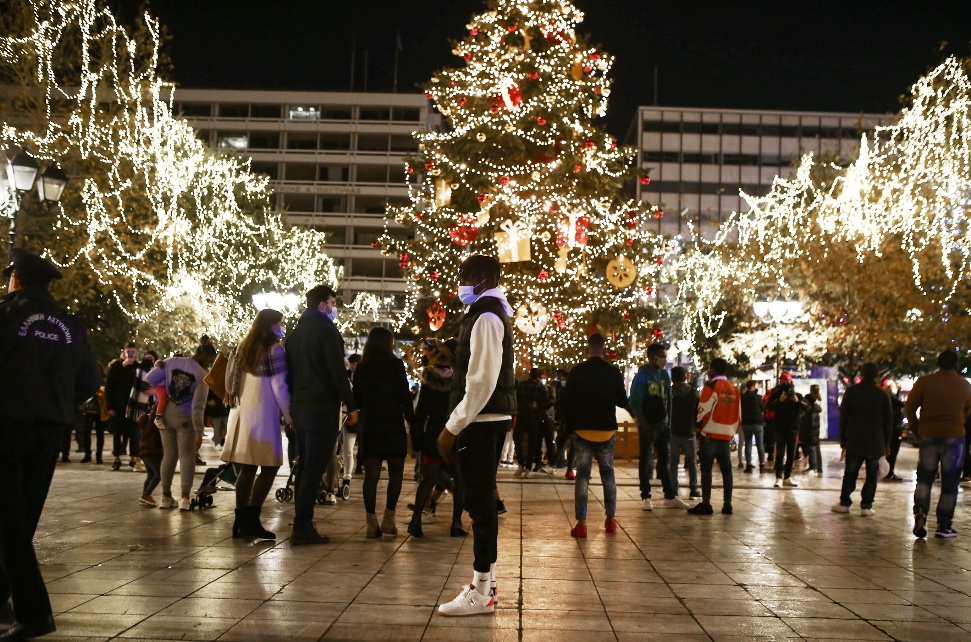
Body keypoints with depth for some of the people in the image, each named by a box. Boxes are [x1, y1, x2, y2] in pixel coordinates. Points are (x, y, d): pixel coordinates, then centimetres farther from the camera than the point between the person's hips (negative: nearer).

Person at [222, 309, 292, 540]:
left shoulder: (243, 347, 14)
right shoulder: (274, 349, -7)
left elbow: (232, 384, 17)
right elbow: (279, 387, -10)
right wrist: (289, 416, -4)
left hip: (241, 414, 7)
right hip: (262, 415, -7)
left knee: (247, 468, 9)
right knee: (269, 467, -4)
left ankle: (241, 521, 8)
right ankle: (251, 520, -11)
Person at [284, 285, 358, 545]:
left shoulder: (295, 332, 16)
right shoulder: (326, 330, -8)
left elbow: (290, 372, 18)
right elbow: (337, 372, -14)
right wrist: (351, 406, -9)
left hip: (299, 407, 8)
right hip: (322, 408, -8)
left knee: (305, 466, 13)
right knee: (314, 468, -7)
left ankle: (302, 525, 15)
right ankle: (302, 527, -7)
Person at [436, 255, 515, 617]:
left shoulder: (485, 317, -15)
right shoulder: (496, 314, 17)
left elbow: (482, 381, -21)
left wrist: (452, 427, -18)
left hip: (480, 420, -11)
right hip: (490, 418, 11)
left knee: (479, 501, -6)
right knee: (482, 499, 15)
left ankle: (481, 593, 0)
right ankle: (485, 583, 24)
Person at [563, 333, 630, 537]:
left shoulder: (576, 372, -4)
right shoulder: (613, 372, -3)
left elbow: (567, 402, -3)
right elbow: (622, 402, 3)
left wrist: (569, 427, 7)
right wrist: (630, 409, 25)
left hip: (582, 430, -1)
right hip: (607, 430, 1)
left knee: (582, 476, 1)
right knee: (608, 474, 14)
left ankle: (581, 523, -5)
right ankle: (610, 520, 17)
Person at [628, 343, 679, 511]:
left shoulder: (664, 374, 8)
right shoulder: (641, 376, -11)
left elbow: (668, 399, 13)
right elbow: (635, 403, -12)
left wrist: (669, 421, 7)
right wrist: (644, 424, -15)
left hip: (663, 425, 6)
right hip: (648, 426, -6)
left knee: (665, 461, 11)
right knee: (646, 462, 0)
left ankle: (670, 496, 16)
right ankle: (645, 498, 6)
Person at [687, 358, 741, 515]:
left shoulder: (711, 386, -8)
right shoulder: (733, 389, 11)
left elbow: (704, 411, -14)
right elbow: (738, 415, 12)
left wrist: (699, 427, 1)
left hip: (710, 434, -6)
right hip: (727, 436, 6)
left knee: (706, 469, -3)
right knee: (726, 470, 9)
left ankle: (706, 504, -6)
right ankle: (727, 504, 11)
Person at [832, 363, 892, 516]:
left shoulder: (851, 391, -1)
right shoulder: (883, 394, 0)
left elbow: (843, 416, 0)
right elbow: (888, 420, 3)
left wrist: (843, 438, 7)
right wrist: (886, 442, 9)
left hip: (854, 440, 0)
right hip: (875, 442, 0)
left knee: (850, 473, 8)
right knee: (871, 475, 3)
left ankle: (844, 502, 7)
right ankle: (866, 505, 0)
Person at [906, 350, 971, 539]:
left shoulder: (924, 382, -4)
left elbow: (909, 407, -4)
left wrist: (916, 429, 9)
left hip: (928, 436, 1)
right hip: (954, 437, 0)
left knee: (924, 479, 11)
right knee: (950, 483, 6)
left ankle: (920, 515, -7)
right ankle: (944, 526, 5)